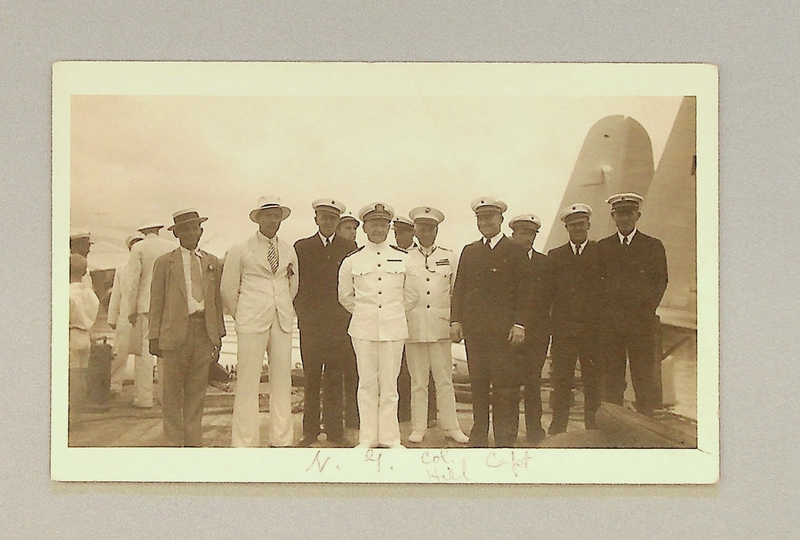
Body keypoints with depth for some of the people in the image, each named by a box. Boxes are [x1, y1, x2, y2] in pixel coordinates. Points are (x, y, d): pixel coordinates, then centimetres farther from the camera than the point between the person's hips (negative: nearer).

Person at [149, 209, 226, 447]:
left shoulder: (213, 263, 14)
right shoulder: (165, 263, 5)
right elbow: (156, 302, 4)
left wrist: (219, 334, 12)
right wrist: (154, 336, -1)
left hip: (205, 331, 3)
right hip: (176, 332, -3)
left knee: (197, 389, 6)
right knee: (173, 391, 1)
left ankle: (193, 440, 15)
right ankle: (173, 442, 10)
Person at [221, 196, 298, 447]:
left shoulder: (289, 252, 13)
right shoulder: (240, 251, 2)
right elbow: (228, 289, 6)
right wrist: (243, 315, 9)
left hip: (282, 322, 4)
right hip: (251, 323, -4)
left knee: (282, 380, 4)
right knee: (247, 381, -5)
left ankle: (281, 440, 11)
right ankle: (245, 442, 0)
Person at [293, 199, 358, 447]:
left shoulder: (349, 247, 9)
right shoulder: (302, 247, 9)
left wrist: (348, 313, 1)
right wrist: (301, 310, 2)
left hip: (339, 321, 0)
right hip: (311, 322, 0)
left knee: (336, 378, 2)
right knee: (311, 378, 1)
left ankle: (335, 431, 7)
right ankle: (310, 431, 7)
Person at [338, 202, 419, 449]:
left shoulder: (403, 258, 5)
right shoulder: (352, 260, 4)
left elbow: (411, 295, 15)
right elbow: (345, 296, 16)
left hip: (394, 329, 0)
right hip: (363, 330, 0)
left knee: (389, 384, 2)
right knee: (367, 384, 3)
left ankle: (390, 438, 9)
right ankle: (367, 438, 10)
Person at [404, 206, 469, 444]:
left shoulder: (449, 257, 10)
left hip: (441, 326, 0)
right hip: (413, 327, 0)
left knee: (444, 379, 1)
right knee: (418, 380, 3)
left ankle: (451, 427, 8)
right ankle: (418, 428, 9)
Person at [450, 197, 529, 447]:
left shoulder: (515, 251, 5)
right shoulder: (469, 251, 16)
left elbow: (523, 292, 0)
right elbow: (459, 288, 14)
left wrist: (519, 324, -9)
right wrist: (455, 320, 3)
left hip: (503, 328, -4)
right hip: (473, 327, 4)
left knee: (505, 384, -4)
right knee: (477, 382, 6)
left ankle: (505, 438, 1)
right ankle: (479, 435, 13)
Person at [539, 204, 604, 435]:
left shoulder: (601, 253, 8)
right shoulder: (555, 256, 14)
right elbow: (547, 292, 10)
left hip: (593, 328, -1)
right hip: (563, 327, 1)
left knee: (594, 380, 0)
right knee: (561, 380, 0)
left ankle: (593, 428, 7)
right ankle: (557, 428, 4)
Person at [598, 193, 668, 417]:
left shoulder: (653, 246, 10)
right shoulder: (603, 247, 14)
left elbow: (661, 281, 6)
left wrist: (646, 311, -3)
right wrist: (606, 312, 0)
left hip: (642, 322, -1)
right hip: (611, 322, 1)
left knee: (644, 379, -3)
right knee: (611, 379, -1)